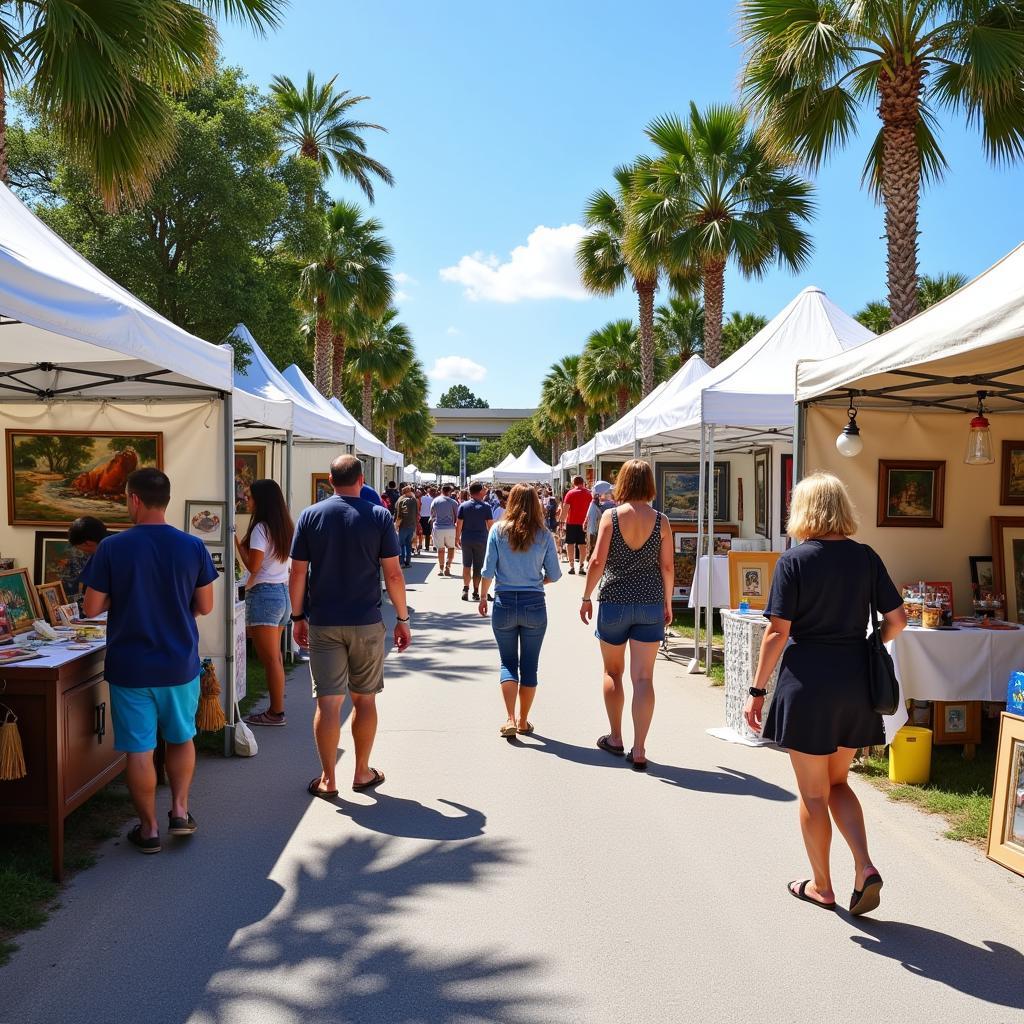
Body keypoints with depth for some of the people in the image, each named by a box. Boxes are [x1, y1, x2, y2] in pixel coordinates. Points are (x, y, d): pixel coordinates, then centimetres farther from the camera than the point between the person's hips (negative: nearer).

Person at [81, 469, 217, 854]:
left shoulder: (112, 547, -11)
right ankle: (180, 810, 21)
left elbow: (91, 608, -7)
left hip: (130, 666, -2)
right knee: (181, 738, 22)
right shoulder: (193, 547, -6)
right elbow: (205, 606, 0)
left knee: (139, 749, 9)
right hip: (180, 664, 2)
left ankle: (149, 828, 18)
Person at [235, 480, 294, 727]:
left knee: (270, 659, -3)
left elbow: (253, 566, -15)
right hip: (283, 592, 9)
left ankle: (276, 713, 1)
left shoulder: (260, 529, -13)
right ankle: (276, 709, 17)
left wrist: (238, 543, -7)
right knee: (274, 657, 13)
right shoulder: (284, 527, 12)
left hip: (264, 595, -9)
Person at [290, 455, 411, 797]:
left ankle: (327, 779, 10)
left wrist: (298, 616, 10)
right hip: (367, 623, 0)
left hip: (323, 624, 0)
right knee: (364, 699, 13)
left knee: (328, 701, 4)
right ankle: (362, 772, 23)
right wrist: (402, 619, 4)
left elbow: (298, 573, -1)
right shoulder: (379, 516, -4)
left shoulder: (310, 516, -1)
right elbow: (393, 574, -5)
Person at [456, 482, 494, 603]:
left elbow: (458, 524, -3)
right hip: (481, 540, -1)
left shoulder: (463, 506, -2)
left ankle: (465, 588, -2)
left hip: (466, 540, 1)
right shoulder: (486, 507, -6)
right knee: (478, 567, 7)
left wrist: (457, 538, 7)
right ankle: (476, 592, 9)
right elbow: (490, 524, -6)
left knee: (466, 565, 12)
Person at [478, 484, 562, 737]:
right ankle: (523, 721, 20)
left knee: (508, 662, 11)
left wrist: (483, 597, 10)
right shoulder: (544, 536, -3)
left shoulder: (498, 531, -4)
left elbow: (488, 571, -5)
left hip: (504, 603, 0)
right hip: (534, 605, 0)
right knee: (529, 665, 12)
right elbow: (554, 575, 1)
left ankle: (510, 719, -2)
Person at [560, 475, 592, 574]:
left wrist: (563, 521, -8)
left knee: (570, 544, 5)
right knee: (583, 544, 8)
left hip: (571, 522, -2)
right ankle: (581, 566, 6)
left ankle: (572, 566, 1)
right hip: (584, 523, 2)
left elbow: (565, 508, -11)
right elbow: (592, 508, 9)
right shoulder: (589, 494, 5)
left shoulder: (570, 493, -5)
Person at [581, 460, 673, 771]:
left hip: (614, 602, -1)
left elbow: (598, 561, -9)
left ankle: (615, 738, 26)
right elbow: (667, 566, -1)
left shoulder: (610, 516, -6)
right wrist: (667, 602, 11)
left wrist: (587, 597, 2)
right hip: (650, 604, 1)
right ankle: (638, 750, 0)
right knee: (643, 678, 1)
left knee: (613, 672, 18)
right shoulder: (661, 521, -2)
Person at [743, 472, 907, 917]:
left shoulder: (794, 560, -11)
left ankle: (821, 886, 23)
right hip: (855, 685, 4)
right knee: (838, 783, 22)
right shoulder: (866, 558, 1)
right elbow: (897, 619, 4)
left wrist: (757, 690, -7)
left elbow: (778, 632, -14)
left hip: (808, 682, -4)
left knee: (813, 792, 11)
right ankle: (865, 868, 6)